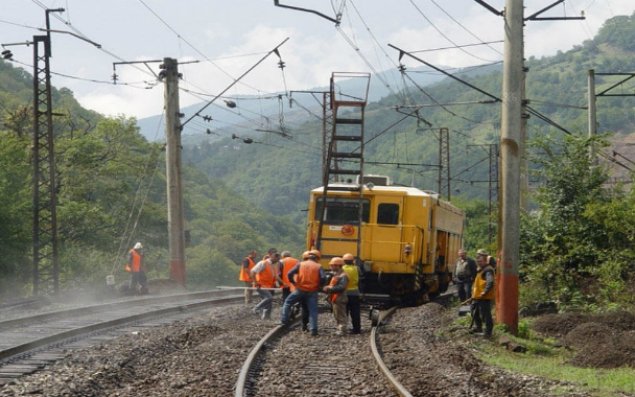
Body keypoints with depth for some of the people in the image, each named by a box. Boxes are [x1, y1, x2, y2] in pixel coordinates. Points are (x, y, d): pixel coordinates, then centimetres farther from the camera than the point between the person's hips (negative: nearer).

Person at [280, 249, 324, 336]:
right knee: (313, 310, 4)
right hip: (312, 292, 0)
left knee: (288, 302, 19)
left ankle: (284, 320, 13)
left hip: (300, 290, 0)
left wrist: (294, 283, 10)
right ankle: (313, 329, -3)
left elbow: (290, 274, -5)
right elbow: (322, 278, -12)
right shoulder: (318, 266, 3)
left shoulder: (300, 264, 5)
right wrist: (318, 286, 5)